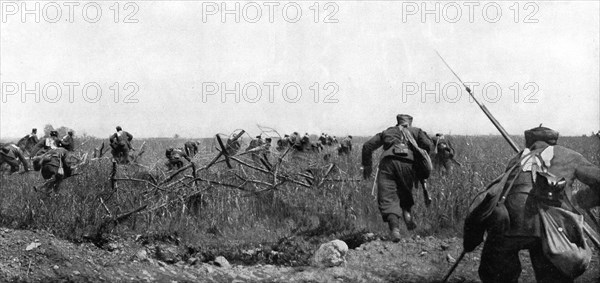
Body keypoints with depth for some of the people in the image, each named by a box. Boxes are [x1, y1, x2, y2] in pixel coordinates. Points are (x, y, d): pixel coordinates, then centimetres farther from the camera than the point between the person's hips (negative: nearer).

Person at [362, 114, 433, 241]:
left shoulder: (386, 132, 30)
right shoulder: (415, 131, 27)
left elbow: (367, 146, 23)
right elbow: (428, 145, 10)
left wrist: (367, 165, 30)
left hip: (387, 162, 0)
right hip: (407, 163, 0)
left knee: (387, 198, -5)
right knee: (405, 192, 25)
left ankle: (395, 228, -25)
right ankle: (406, 212, -2)